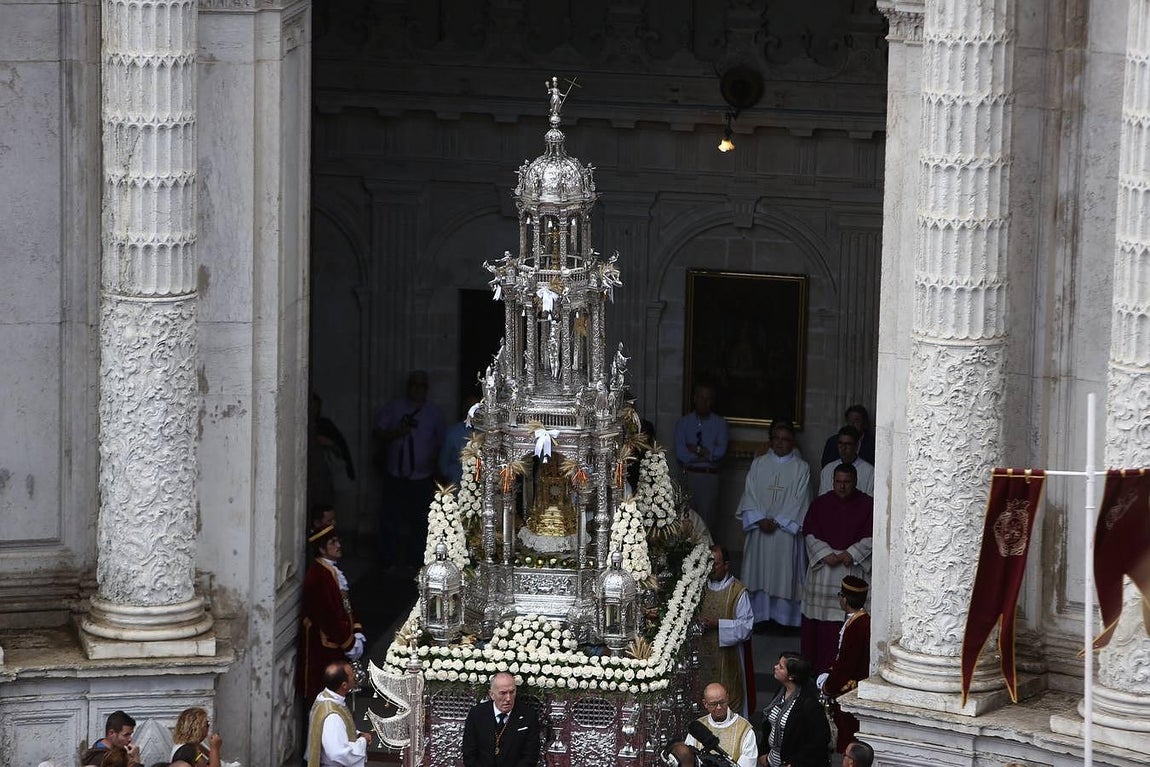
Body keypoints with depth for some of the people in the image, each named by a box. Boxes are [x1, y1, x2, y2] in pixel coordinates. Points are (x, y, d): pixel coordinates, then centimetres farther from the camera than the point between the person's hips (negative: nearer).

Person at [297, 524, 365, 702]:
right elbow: (329, 614, -24)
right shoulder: (319, 575, -22)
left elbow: (344, 606, 16)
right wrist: (349, 643, -18)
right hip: (324, 645, -10)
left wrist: (356, 633, 5)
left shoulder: (331, 570, 10)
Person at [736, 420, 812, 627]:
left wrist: (777, 522, -12)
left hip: (785, 531, -2)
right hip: (759, 530, 2)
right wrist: (760, 519, -10)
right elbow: (750, 495, 3)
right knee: (759, 574, 3)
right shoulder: (758, 464, 9)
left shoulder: (801, 468, 2)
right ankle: (758, 616, 9)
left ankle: (782, 618, 1)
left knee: (784, 576, -3)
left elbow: (798, 501, -4)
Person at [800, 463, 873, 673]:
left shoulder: (867, 505, 3)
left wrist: (851, 554, -14)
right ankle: (816, 662, 6)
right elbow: (809, 533, 3)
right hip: (823, 565, 2)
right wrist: (825, 554, -11)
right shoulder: (820, 504, 8)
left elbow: (870, 537, -1)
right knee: (819, 616, 0)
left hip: (853, 567, -2)